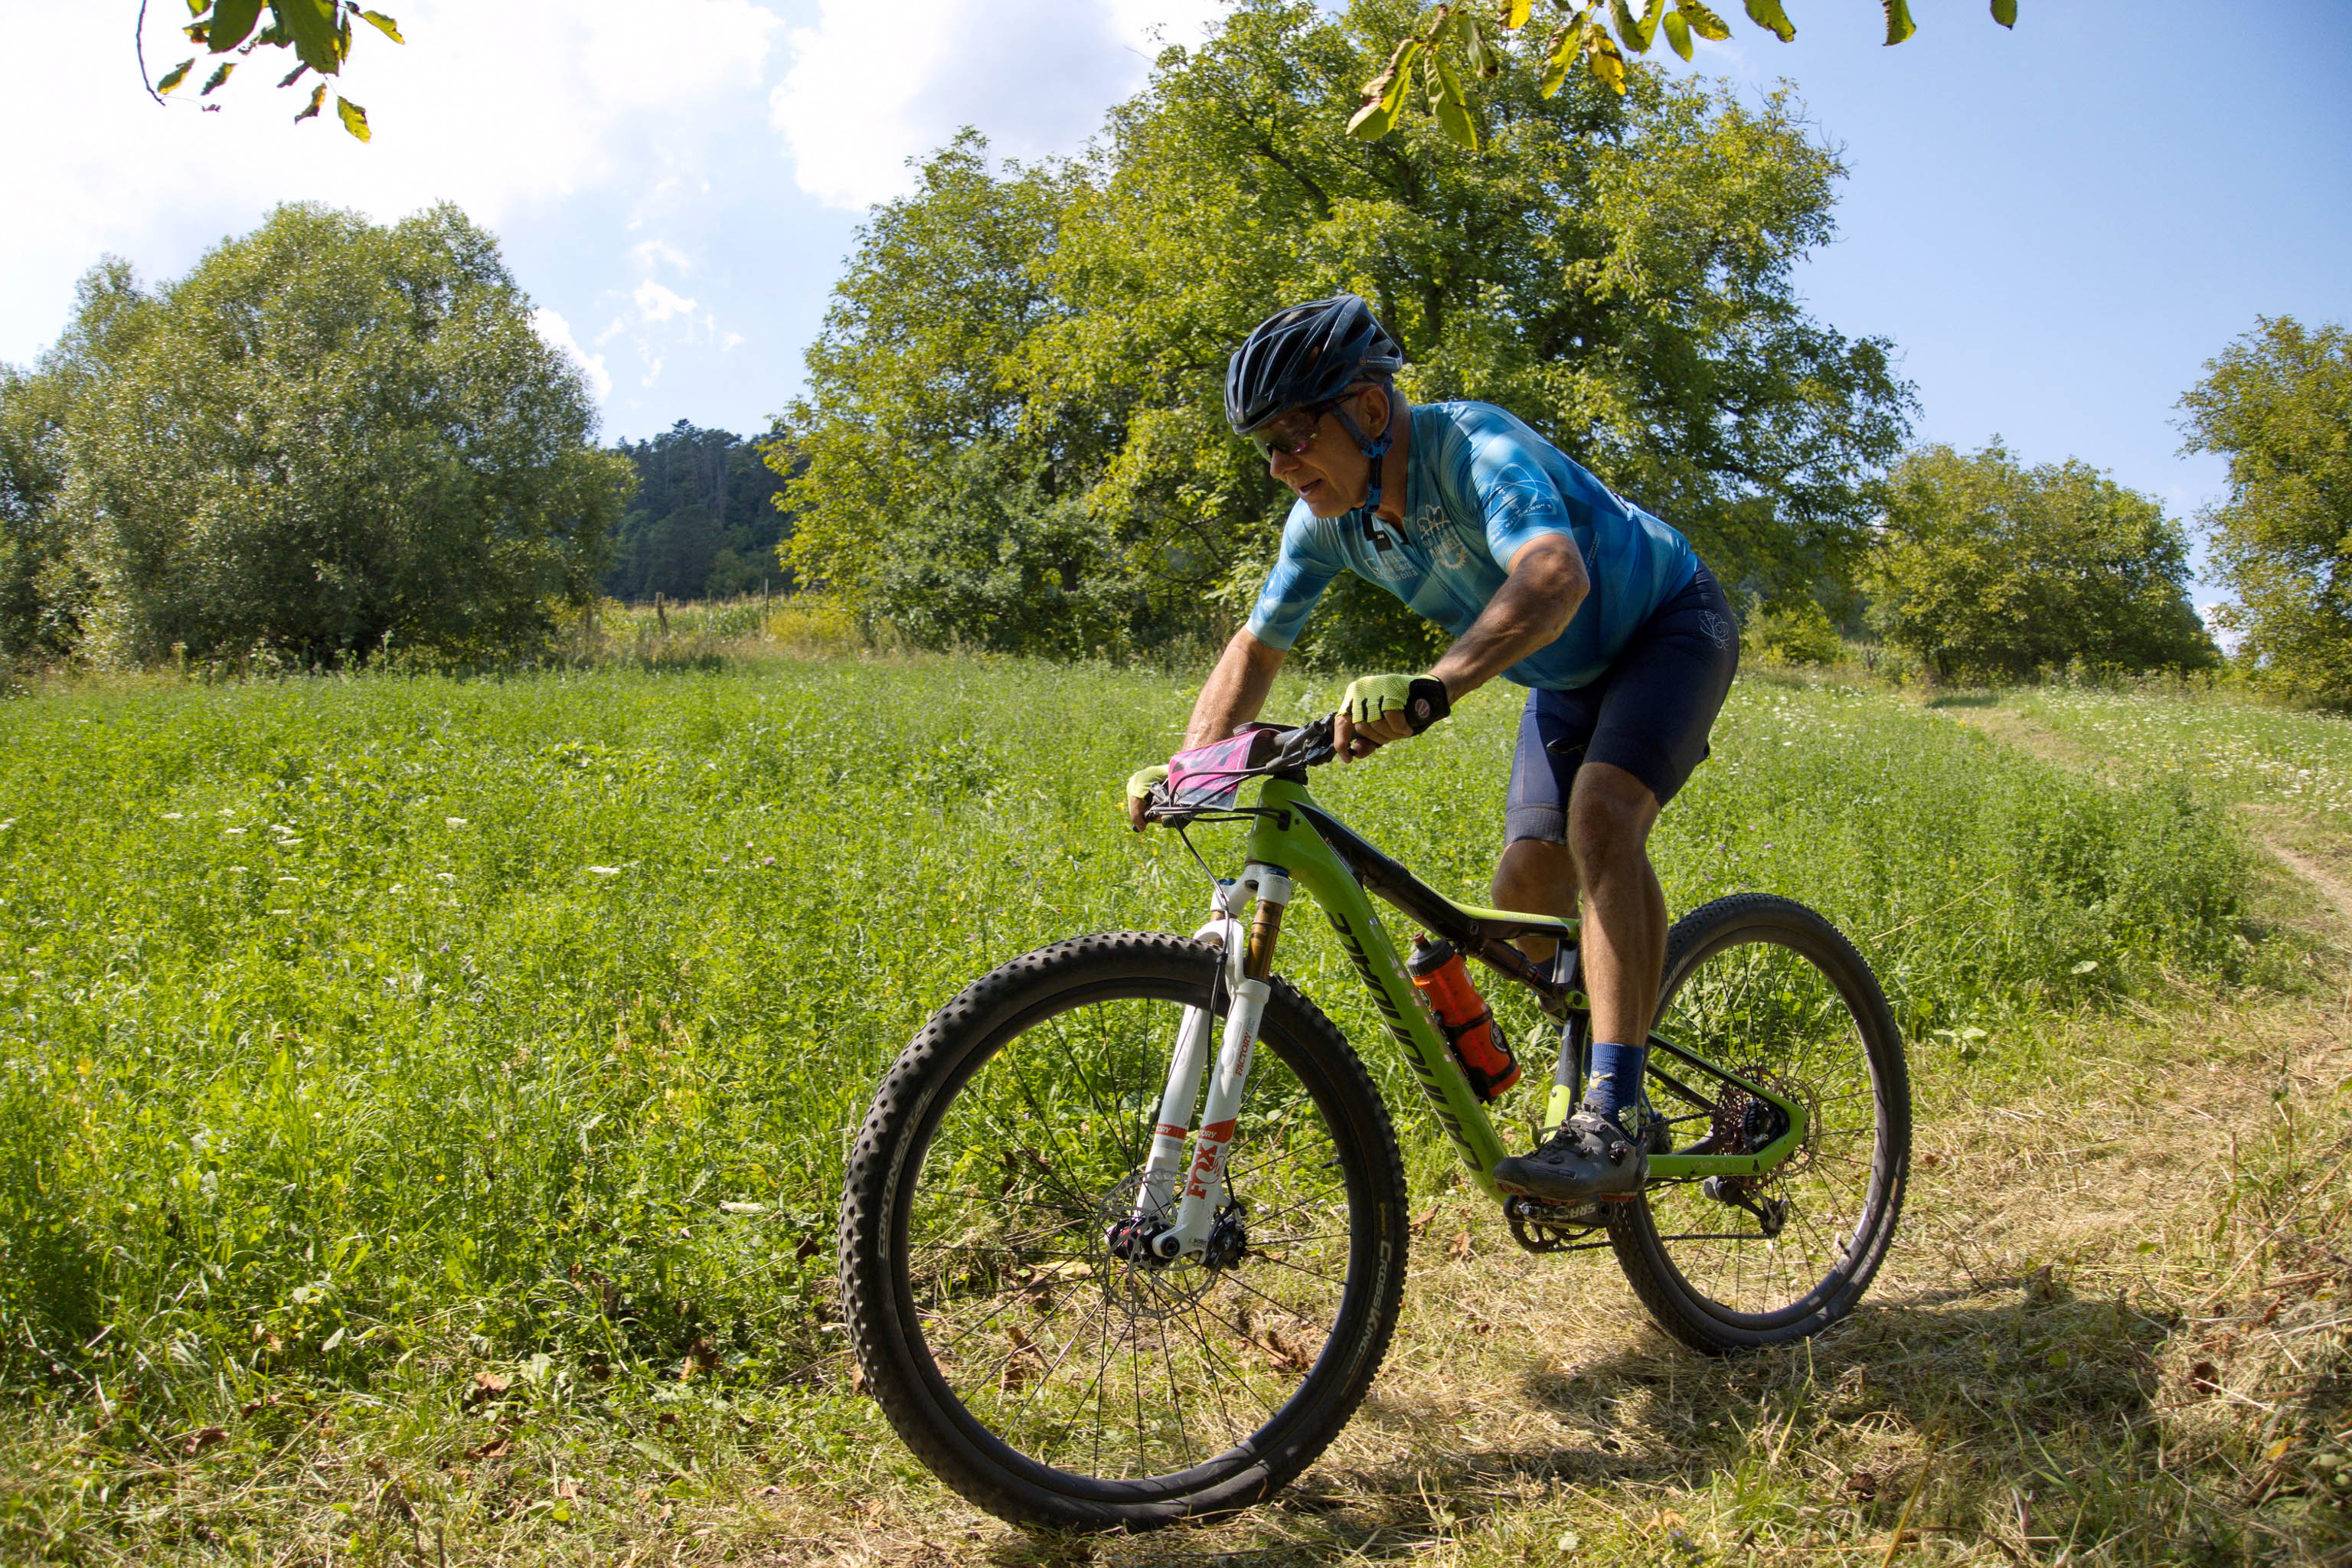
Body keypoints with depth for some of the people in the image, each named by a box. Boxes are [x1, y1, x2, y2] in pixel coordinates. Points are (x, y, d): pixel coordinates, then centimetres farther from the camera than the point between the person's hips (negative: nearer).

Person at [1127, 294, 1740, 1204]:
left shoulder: (1478, 448, -35)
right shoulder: (1327, 518, -13)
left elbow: (1556, 578, -54)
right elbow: (1256, 647, -4)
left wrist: (1430, 690, -69)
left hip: (1670, 626, -7)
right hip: (1567, 676, 7)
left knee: (1601, 814, -31)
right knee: (1526, 889, -5)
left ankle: (1613, 1122, -30)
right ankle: (1596, 1082, 22)